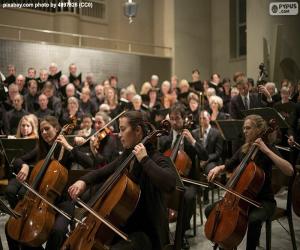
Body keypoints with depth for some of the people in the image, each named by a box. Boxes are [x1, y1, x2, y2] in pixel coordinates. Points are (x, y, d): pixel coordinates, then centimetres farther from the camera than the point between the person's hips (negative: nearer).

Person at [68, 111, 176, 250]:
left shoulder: (156, 159, -17)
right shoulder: (126, 156, 6)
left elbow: (169, 184, -37)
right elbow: (104, 172, 18)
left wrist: (145, 160, -29)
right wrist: (84, 181, -1)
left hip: (145, 232, -7)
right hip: (123, 225, 8)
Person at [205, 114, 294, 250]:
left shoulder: (267, 148, -12)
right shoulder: (243, 149, 5)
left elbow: (289, 171, -27)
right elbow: (228, 166, 19)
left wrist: (266, 150, -29)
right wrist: (218, 168, -5)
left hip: (263, 201, -6)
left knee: (253, 219, -37)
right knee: (210, 210, -7)